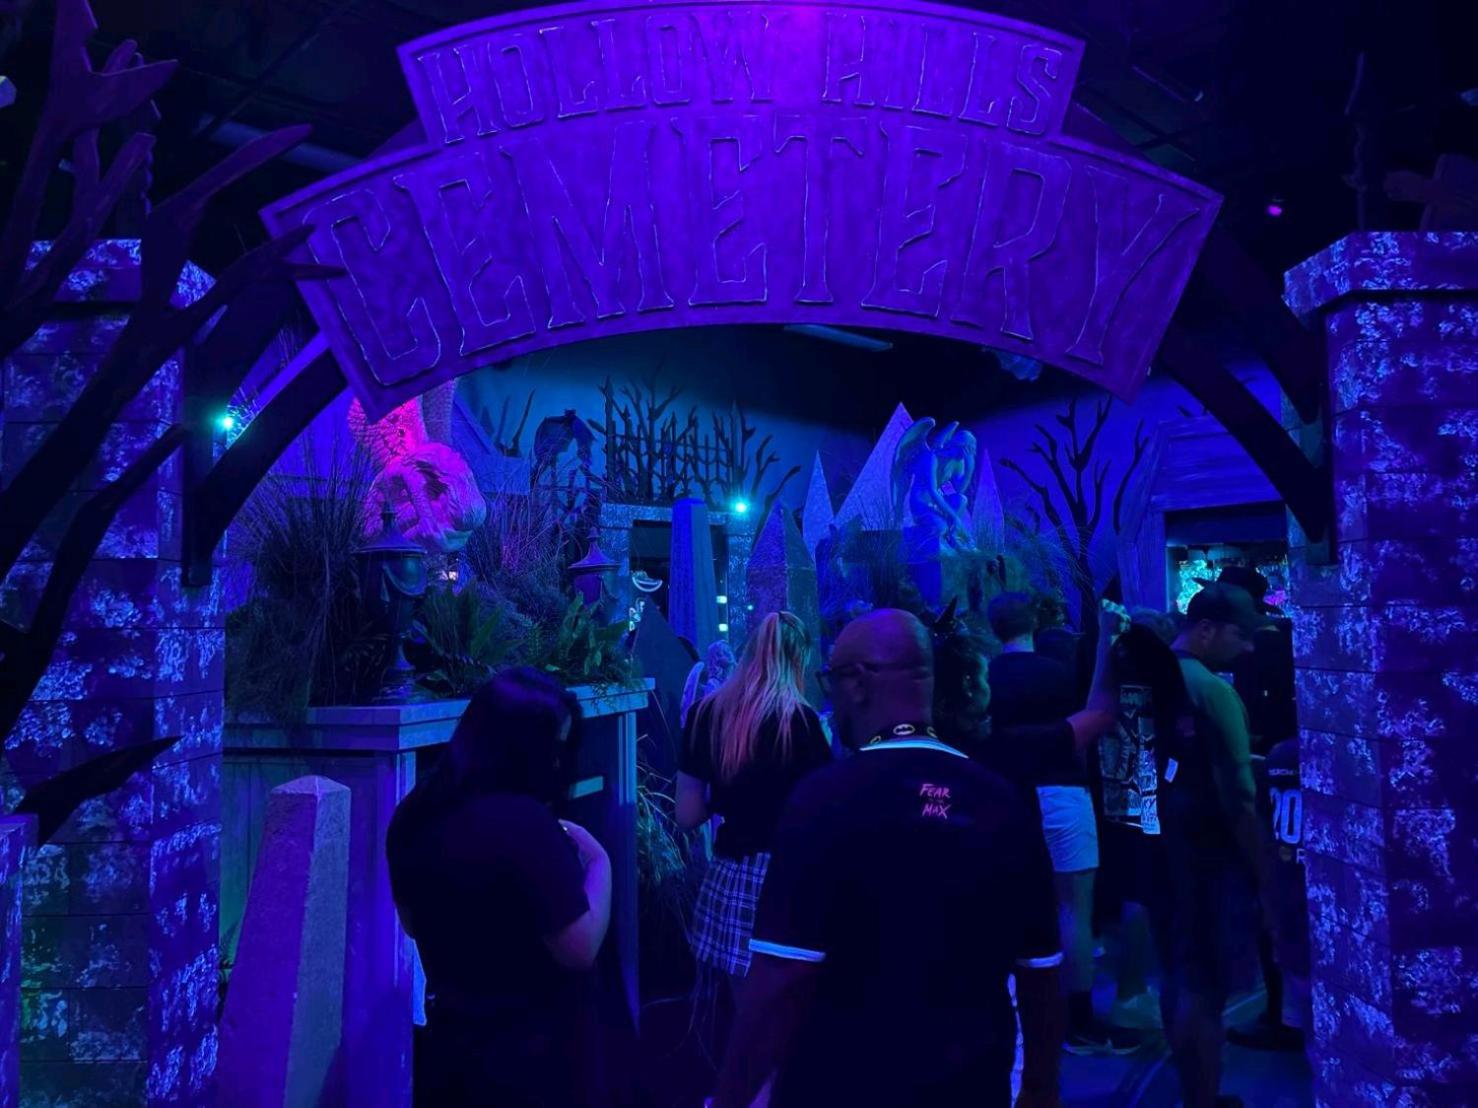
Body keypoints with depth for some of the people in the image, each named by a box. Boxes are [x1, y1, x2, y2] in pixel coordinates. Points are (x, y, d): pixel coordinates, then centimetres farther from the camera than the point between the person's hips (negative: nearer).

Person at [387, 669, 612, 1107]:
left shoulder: (414, 815, -3)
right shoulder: (524, 823, -28)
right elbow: (581, 949, -24)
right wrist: (598, 861, -10)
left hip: (450, 1041, 7)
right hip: (536, 1052, -7)